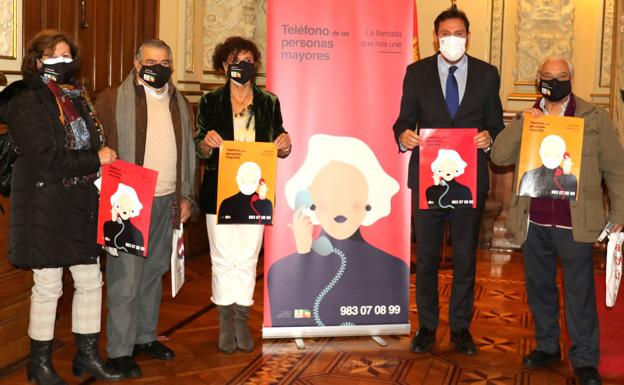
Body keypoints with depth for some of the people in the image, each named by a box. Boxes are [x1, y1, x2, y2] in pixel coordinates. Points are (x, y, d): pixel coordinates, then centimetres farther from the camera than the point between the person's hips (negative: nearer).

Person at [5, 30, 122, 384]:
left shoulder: (79, 97, 13)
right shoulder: (27, 103, -9)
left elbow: (96, 143, 19)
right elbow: (45, 159, -19)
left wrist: (105, 161, -1)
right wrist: (95, 160, -15)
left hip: (83, 205, 7)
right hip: (45, 207, -7)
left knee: (90, 280, 10)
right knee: (48, 287, 3)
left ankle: (88, 355, 24)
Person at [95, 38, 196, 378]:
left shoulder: (181, 105, 14)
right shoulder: (112, 100, -2)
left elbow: (189, 154, 18)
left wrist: (186, 196, 11)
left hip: (167, 203, 5)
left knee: (153, 273, 14)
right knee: (125, 279, -3)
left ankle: (146, 336, 27)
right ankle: (120, 350, 7)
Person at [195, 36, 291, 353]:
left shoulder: (269, 103, 6)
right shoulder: (210, 102, 2)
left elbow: (278, 148, 11)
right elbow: (199, 151, 2)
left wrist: (284, 146, -12)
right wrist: (206, 144, -21)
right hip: (219, 193, -1)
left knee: (247, 259, 6)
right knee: (223, 260, 4)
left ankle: (242, 321, 18)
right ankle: (226, 324, 17)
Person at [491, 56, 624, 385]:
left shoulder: (594, 118, 2)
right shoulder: (525, 120, 10)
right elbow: (498, 156, -2)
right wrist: (522, 122, -11)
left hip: (575, 223, -3)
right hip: (534, 223, 3)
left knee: (579, 292, 3)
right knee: (539, 288, 15)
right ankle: (547, 346, 31)